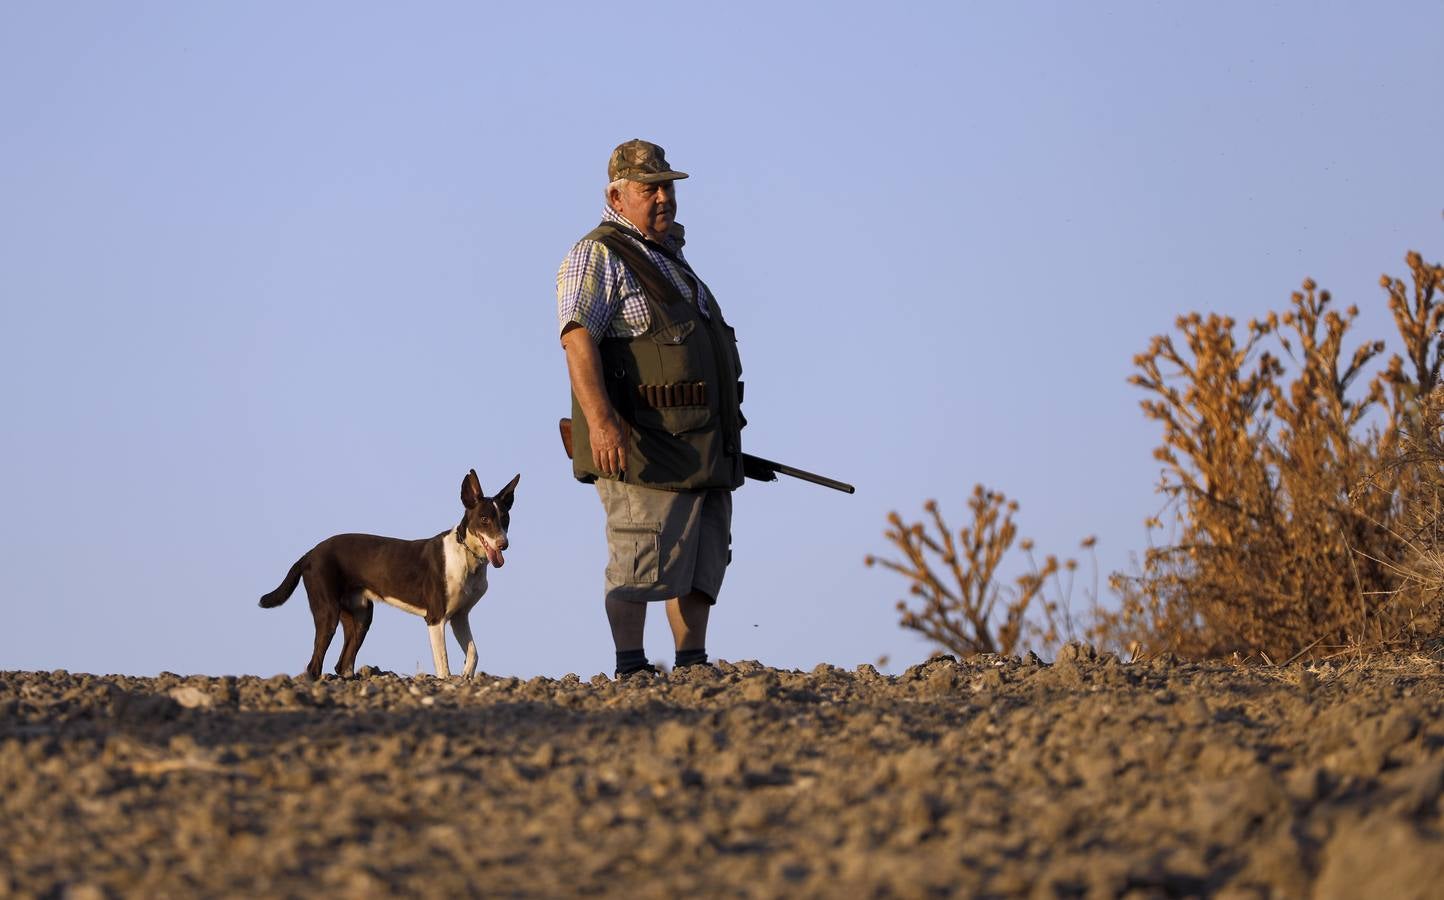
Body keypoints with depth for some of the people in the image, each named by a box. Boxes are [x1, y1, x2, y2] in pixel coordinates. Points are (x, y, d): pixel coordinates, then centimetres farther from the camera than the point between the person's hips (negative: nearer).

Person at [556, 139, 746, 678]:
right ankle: (631, 669, -7)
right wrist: (600, 420, -32)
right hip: (641, 442, -9)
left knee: (704, 557, 7)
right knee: (641, 563, -10)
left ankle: (693, 667, 10)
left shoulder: (669, 255, 23)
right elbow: (578, 339, -19)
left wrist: (722, 437, 32)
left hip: (703, 445, 9)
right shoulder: (598, 257, -6)